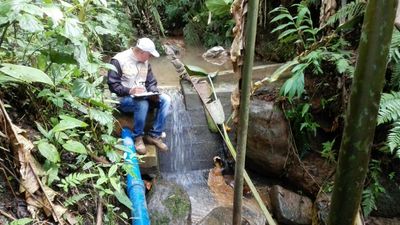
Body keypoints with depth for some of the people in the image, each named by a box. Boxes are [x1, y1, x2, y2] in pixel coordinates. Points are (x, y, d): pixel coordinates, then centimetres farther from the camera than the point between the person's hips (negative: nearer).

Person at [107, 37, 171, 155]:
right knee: (142, 104, -37)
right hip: (123, 98, -6)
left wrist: (154, 92, -10)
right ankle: (137, 137, -16)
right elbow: (113, 85, -15)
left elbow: (151, 82, 12)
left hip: (143, 96, 7)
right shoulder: (119, 60, -12)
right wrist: (130, 91, -29)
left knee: (165, 99, -15)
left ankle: (154, 135, -11)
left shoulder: (145, 61, 8)